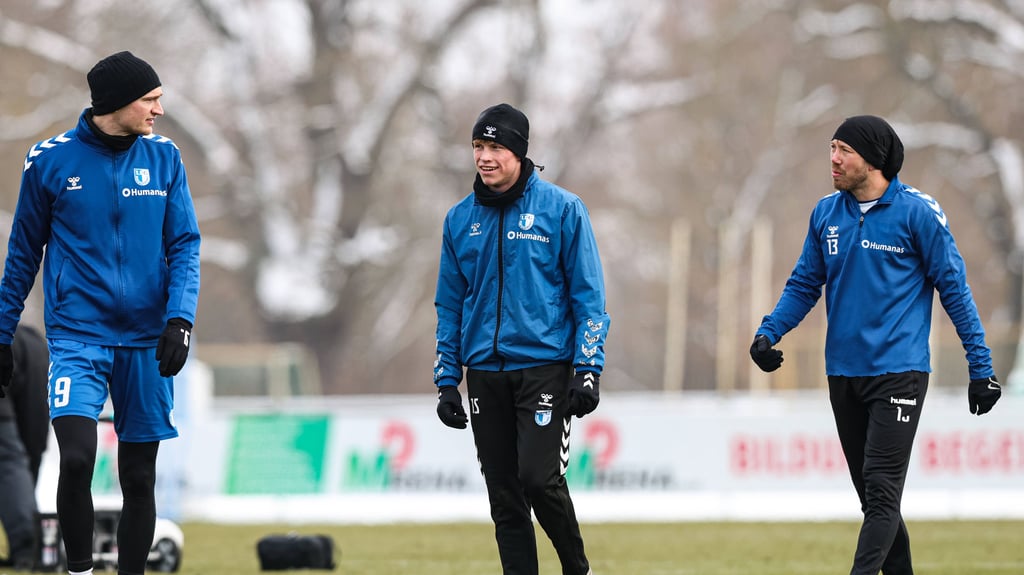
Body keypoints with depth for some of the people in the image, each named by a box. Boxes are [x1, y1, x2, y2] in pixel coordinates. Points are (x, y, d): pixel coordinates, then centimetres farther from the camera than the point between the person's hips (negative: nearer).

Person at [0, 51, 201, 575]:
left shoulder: (164, 158, 3)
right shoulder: (50, 160, -2)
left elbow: (185, 245, 4)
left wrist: (180, 318, -12)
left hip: (146, 339, 3)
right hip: (78, 332, -3)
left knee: (139, 477, 5)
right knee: (77, 459, -20)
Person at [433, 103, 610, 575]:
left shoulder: (562, 209, -2)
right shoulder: (461, 219, 9)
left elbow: (588, 294, -2)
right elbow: (450, 305, 15)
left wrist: (589, 369, -9)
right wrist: (447, 380, 9)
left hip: (544, 366, -4)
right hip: (485, 372, 4)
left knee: (539, 478, -15)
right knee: (504, 496, 3)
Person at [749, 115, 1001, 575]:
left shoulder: (917, 212, -7)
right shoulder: (826, 213, 7)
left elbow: (954, 289, -4)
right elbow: (804, 284, 15)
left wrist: (981, 367, -5)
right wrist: (769, 332, -2)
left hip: (898, 372, -6)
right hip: (843, 375, 6)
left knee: (882, 492, -13)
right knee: (872, 495, 11)